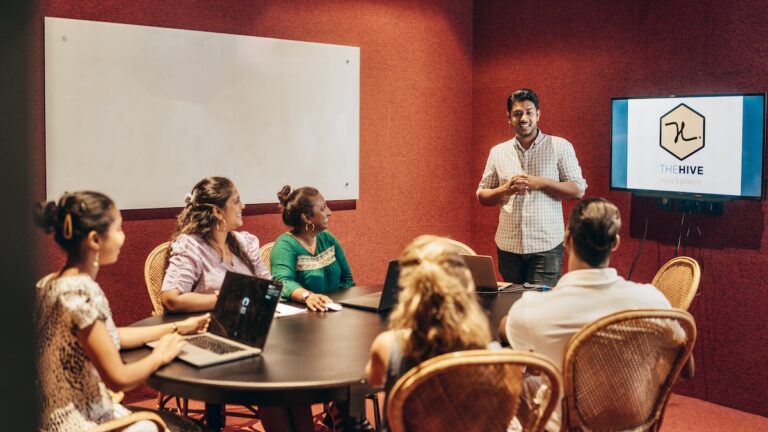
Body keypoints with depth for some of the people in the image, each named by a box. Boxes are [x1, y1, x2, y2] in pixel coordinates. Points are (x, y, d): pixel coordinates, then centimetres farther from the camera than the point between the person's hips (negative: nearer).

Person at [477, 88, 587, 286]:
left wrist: (541, 183, -14)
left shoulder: (560, 147, 0)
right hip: (508, 245, 3)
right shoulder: (498, 152, 8)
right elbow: (482, 196, 11)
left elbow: (578, 190, -2)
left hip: (546, 245, -3)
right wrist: (505, 189, -9)